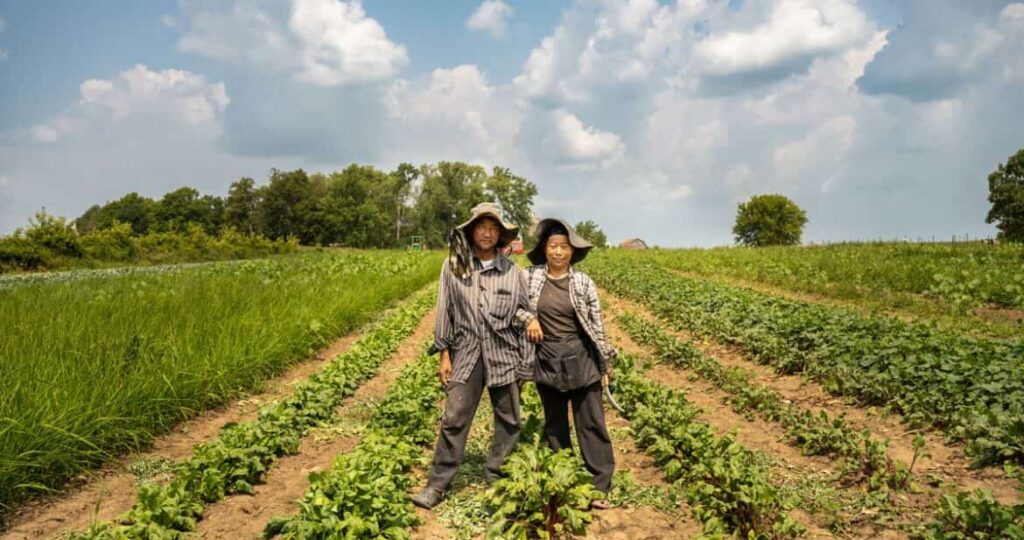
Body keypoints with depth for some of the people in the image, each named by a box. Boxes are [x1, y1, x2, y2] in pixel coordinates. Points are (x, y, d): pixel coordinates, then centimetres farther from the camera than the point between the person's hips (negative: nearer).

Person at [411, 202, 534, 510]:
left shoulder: (511, 271, 2)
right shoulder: (453, 266, 0)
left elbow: (522, 311, 8)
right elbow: (444, 312, 3)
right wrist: (444, 355, 1)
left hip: (504, 354, 1)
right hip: (466, 353, -1)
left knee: (509, 421, 8)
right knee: (454, 419, -2)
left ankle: (496, 481, 24)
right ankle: (437, 485, 9)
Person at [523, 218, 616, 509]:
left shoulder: (583, 282, -4)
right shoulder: (530, 277, -2)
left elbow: (596, 323, 1)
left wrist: (605, 361, 1)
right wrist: (528, 318, -9)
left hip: (580, 359, -1)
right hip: (547, 361, 2)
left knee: (591, 422, 0)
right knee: (554, 423, 14)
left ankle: (600, 486, 6)